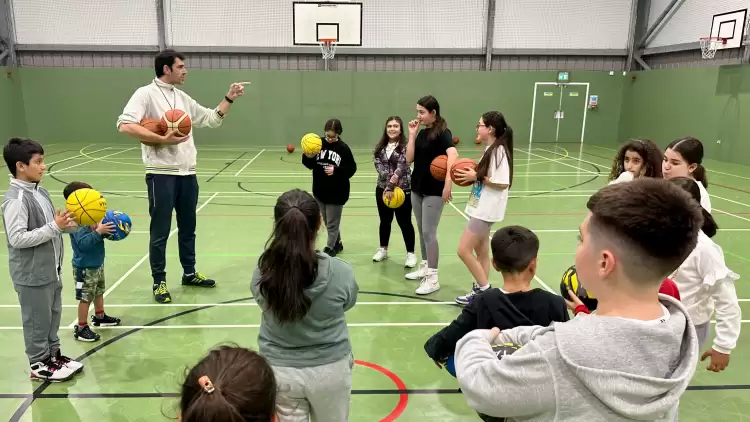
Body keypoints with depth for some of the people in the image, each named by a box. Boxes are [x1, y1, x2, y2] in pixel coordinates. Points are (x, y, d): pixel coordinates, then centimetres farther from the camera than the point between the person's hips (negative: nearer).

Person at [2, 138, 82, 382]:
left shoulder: (39, 192, 6)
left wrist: (72, 224, -1)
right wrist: (54, 227, -27)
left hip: (51, 270, 8)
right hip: (32, 276, -8)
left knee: (53, 315, 20)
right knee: (37, 320, 7)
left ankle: (53, 354, 35)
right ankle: (39, 364, 23)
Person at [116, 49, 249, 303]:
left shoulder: (183, 98, 14)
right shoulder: (146, 94, -6)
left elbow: (212, 119, 19)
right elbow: (125, 125, -17)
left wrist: (229, 98, 9)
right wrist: (162, 139, -22)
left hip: (187, 173, 7)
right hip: (161, 174, -7)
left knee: (188, 227, 16)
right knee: (160, 231, 2)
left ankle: (189, 273, 30)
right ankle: (159, 282, 16)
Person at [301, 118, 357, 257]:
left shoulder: (343, 148, -10)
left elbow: (351, 169, -9)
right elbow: (309, 165, 0)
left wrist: (336, 171, -21)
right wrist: (308, 156, -20)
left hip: (337, 192, -4)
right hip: (320, 190, 4)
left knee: (332, 223, 7)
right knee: (328, 222, 19)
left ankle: (330, 248, 21)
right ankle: (337, 244, 37)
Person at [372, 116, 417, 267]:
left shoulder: (405, 146, -9)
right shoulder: (380, 147, 6)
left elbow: (402, 167, -17)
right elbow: (378, 165, -5)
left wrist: (391, 185, -22)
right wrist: (389, 180, -20)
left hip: (403, 190, -4)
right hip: (382, 189, 5)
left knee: (404, 222, 2)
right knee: (385, 220, 17)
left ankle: (411, 253, 15)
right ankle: (383, 249, 34)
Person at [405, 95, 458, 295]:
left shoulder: (442, 132, -13)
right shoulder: (422, 133, 9)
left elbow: (453, 154, -30)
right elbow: (409, 158, 3)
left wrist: (448, 183, -40)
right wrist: (412, 135, -4)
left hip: (434, 191, -8)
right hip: (417, 188, 8)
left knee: (429, 233, -6)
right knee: (421, 231, 15)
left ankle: (433, 278, 1)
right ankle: (424, 268, 29)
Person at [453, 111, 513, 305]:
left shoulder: (499, 150, -18)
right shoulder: (490, 149, 13)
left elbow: (502, 183, -23)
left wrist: (477, 177, -17)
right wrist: (472, 175, 1)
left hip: (486, 209, -10)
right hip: (481, 207, 10)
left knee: (463, 250, -8)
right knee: (481, 251, 14)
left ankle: (484, 289, 4)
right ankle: (481, 289, 23)